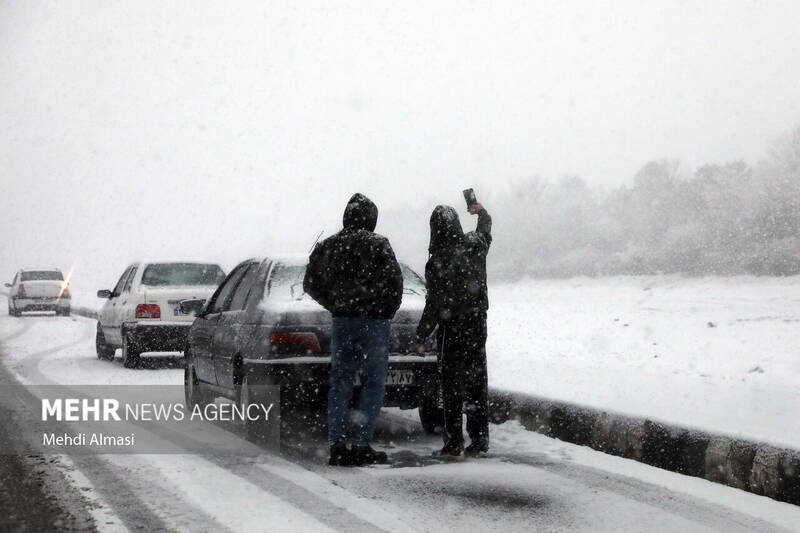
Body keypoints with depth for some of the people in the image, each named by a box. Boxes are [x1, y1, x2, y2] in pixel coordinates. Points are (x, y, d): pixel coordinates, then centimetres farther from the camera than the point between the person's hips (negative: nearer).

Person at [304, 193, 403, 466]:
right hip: (373, 321, -5)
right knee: (373, 384, 1)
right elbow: (394, 282, -14)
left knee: (339, 384, 8)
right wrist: (388, 311, 1)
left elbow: (311, 284, 13)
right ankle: (362, 444, -5)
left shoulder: (327, 246, 8)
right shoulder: (377, 244, -8)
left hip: (341, 322, 5)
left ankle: (337, 445, 4)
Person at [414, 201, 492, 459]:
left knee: (452, 388, 0)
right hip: (477, 324, 5)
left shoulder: (438, 261, -17)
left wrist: (421, 338, -6)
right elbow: (486, 228, 23)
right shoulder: (476, 245, -3)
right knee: (477, 382, 11)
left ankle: (453, 444, 1)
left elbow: (433, 305, -15)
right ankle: (480, 442, 14)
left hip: (451, 329, -5)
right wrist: (481, 212, 44)